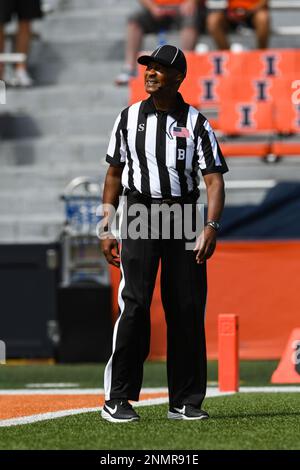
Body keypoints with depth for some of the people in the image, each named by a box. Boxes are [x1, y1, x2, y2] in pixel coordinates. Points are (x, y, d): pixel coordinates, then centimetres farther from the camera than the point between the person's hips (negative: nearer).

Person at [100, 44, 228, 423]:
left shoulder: (195, 123, 2)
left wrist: (211, 227, -19)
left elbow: (214, 179, -4)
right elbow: (114, 173, 13)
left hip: (183, 220, 0)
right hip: (139, 216, 0)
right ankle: (117, 399, -8)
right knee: (134, 304, -11)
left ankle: (185, 402, 10)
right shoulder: (130, 118, 8)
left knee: (188, 309, 0)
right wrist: (106, 228, 7)